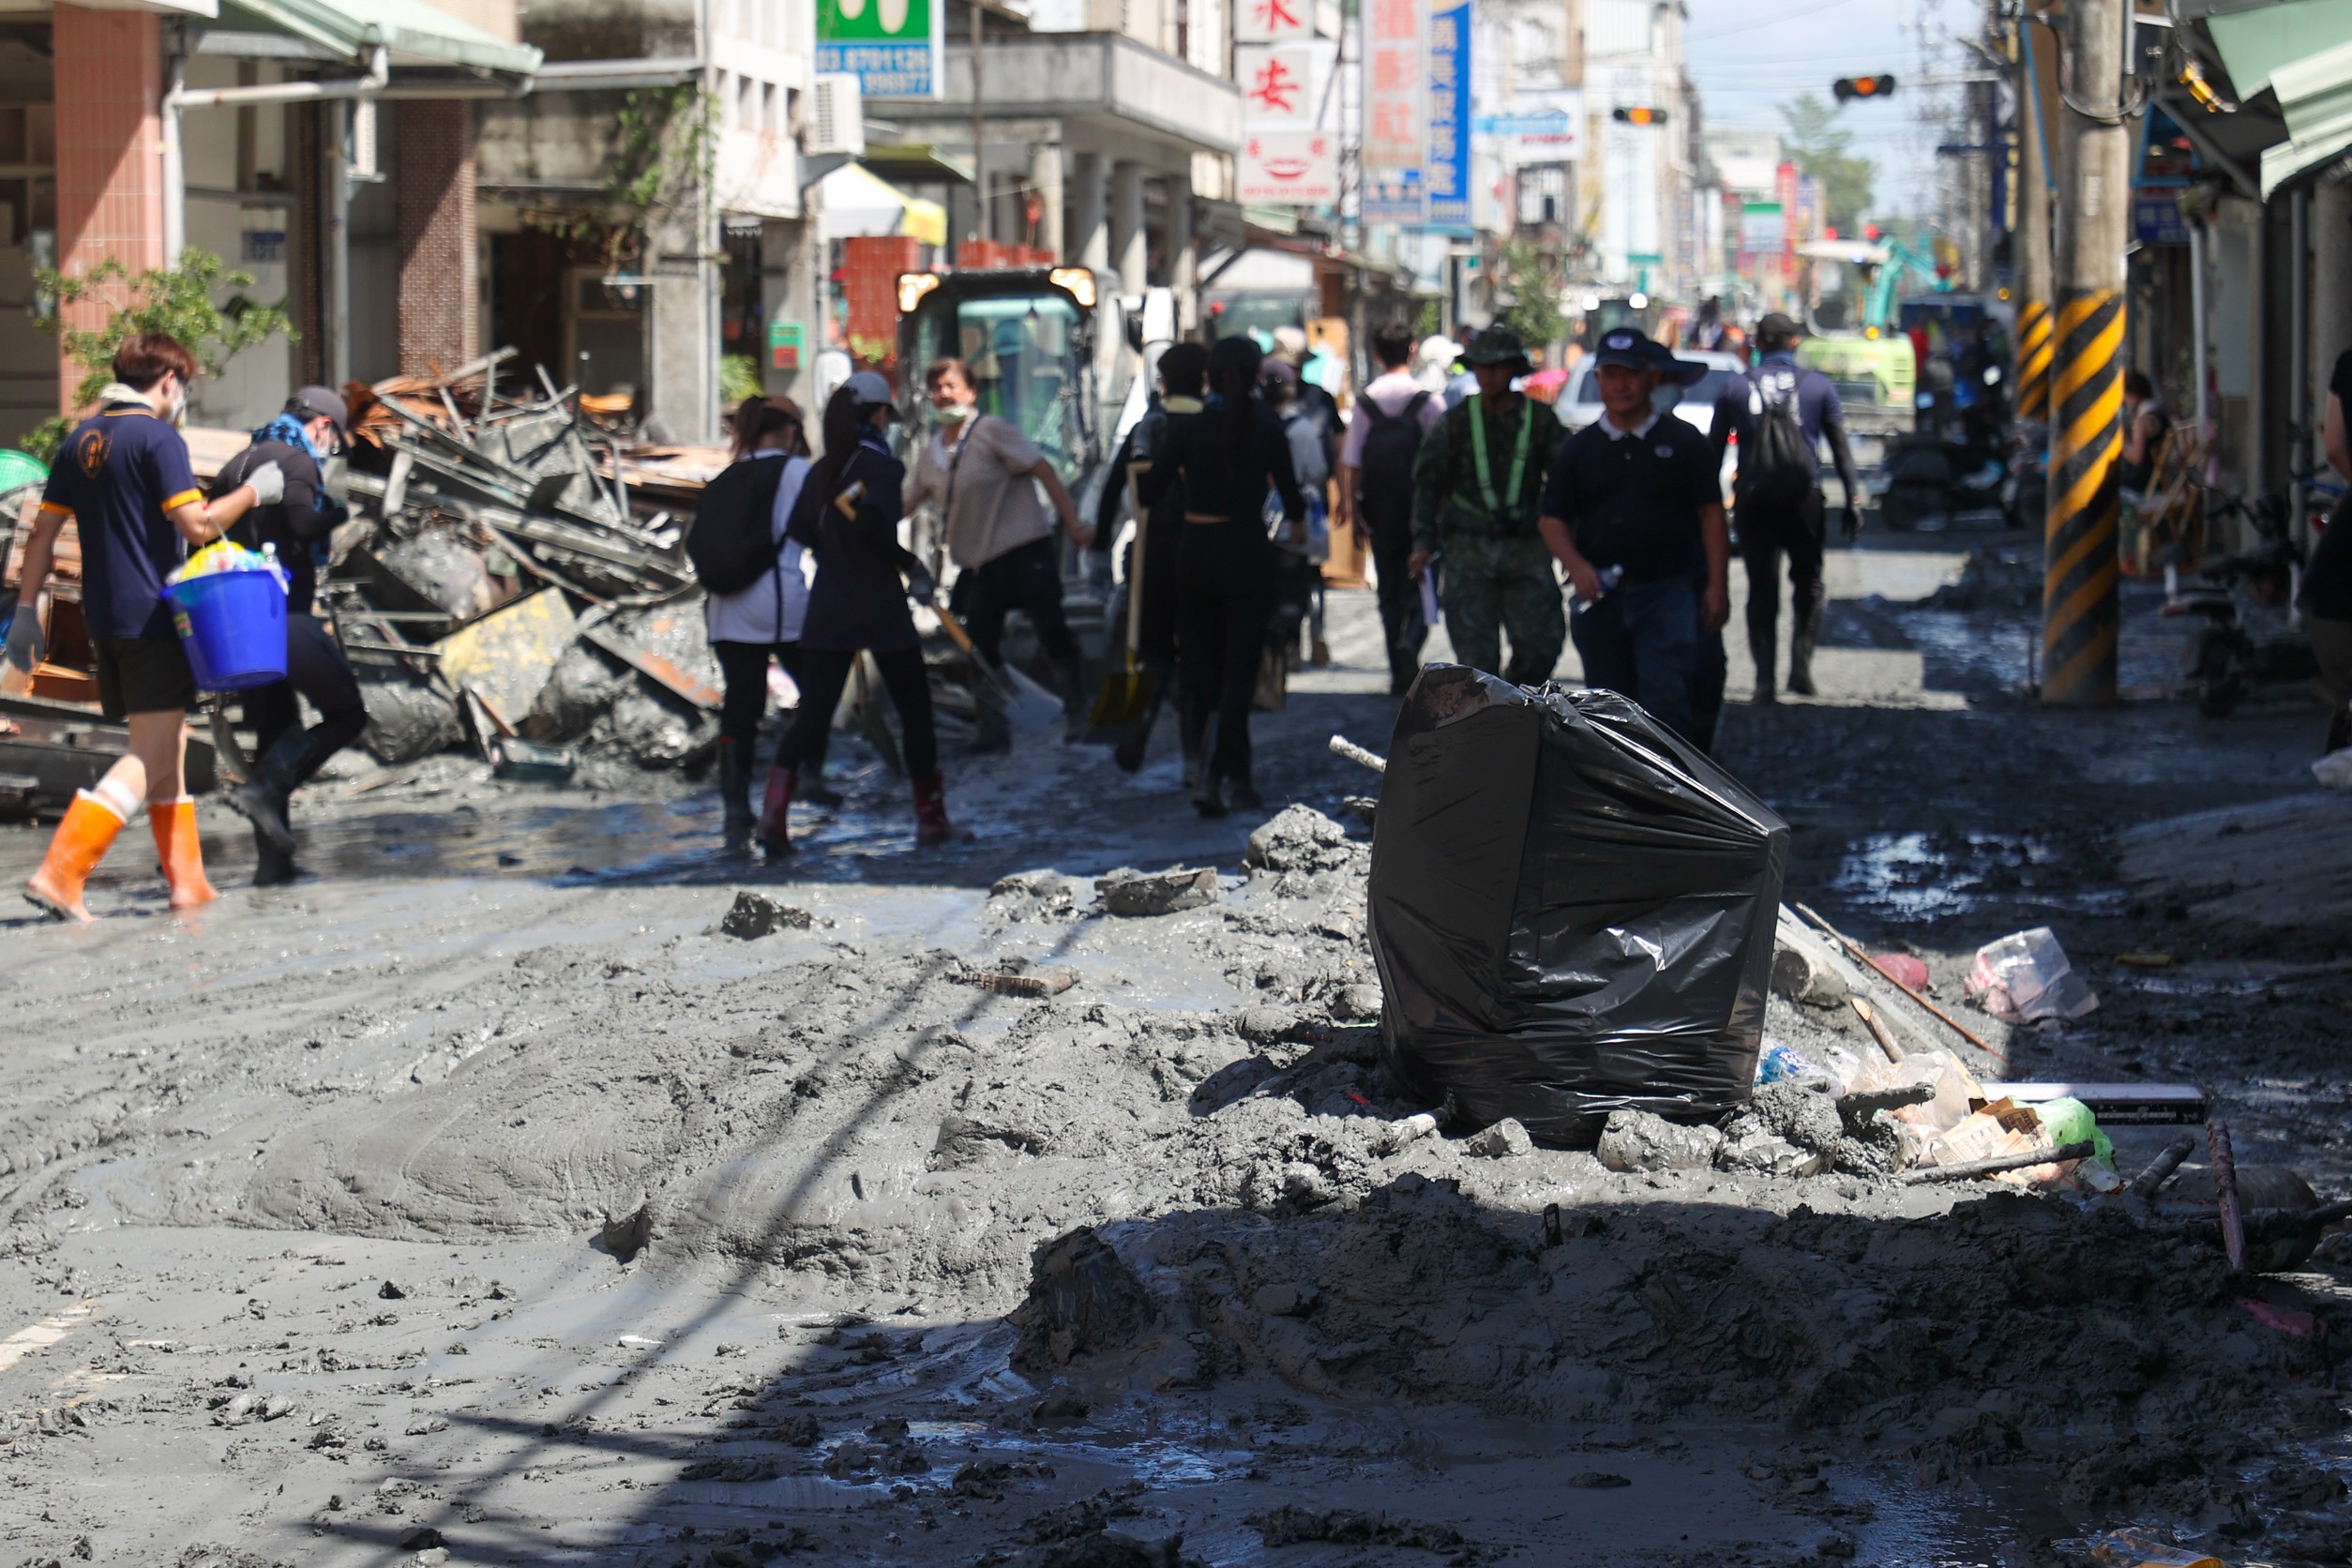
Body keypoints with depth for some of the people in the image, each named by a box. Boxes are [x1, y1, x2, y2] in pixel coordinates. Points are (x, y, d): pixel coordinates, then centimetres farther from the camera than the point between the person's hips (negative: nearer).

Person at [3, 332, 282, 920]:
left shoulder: (79, 441, 12)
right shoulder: (158, 438, -11)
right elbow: (196, 525, -17)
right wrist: (254, 491, -3)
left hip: (105, 621, 8)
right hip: (153, 617, -8)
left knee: (166, 750, 16)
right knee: (151, 757, -7)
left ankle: (188, 881, 18)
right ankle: (60, 873, -18)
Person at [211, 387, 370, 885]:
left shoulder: (237, 464, 19)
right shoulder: (296, 461, -8)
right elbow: (304, 524, -23)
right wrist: (335, 513, -5)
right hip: (286, 615, -9)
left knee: (275, 729, 14)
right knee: (347, 712, 1)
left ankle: (272, 861, 11)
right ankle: (263, 788, -16)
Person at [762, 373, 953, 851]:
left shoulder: (820, 472, 8)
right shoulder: (883, 467, -10)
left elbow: (798, 534, 8)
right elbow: (873, 518, -27)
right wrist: (910, 565, -15)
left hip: (826, 613, 5)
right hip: (882, 611, -5)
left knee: (812, 716, 3)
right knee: (915, 712, 11)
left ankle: (773, 810, -15)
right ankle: (931, 819, 17)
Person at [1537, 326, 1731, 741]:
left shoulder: (1682, 441, 4)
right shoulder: (1578, 448, 9)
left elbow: (1711, 515, 3)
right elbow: (1554, 520, 8)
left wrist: (1717, 586, -4)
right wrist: (1577, 565, -11)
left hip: (1667, 593, -3)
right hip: (1600, 595, 3)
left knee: (1665, 705, -13)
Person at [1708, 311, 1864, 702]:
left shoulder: (1735, 390, 5)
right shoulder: (1817, 385, 3)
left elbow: (1714, 452, 7)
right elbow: (1840, 448, 2)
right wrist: (1853, 499, 4)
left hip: (1753, 503, 1)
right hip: (1804, 500, -1)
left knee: (1761, 592, 6)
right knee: (1809, 585, 14)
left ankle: (1766, 680, 0)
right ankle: (1801, 665, -2)